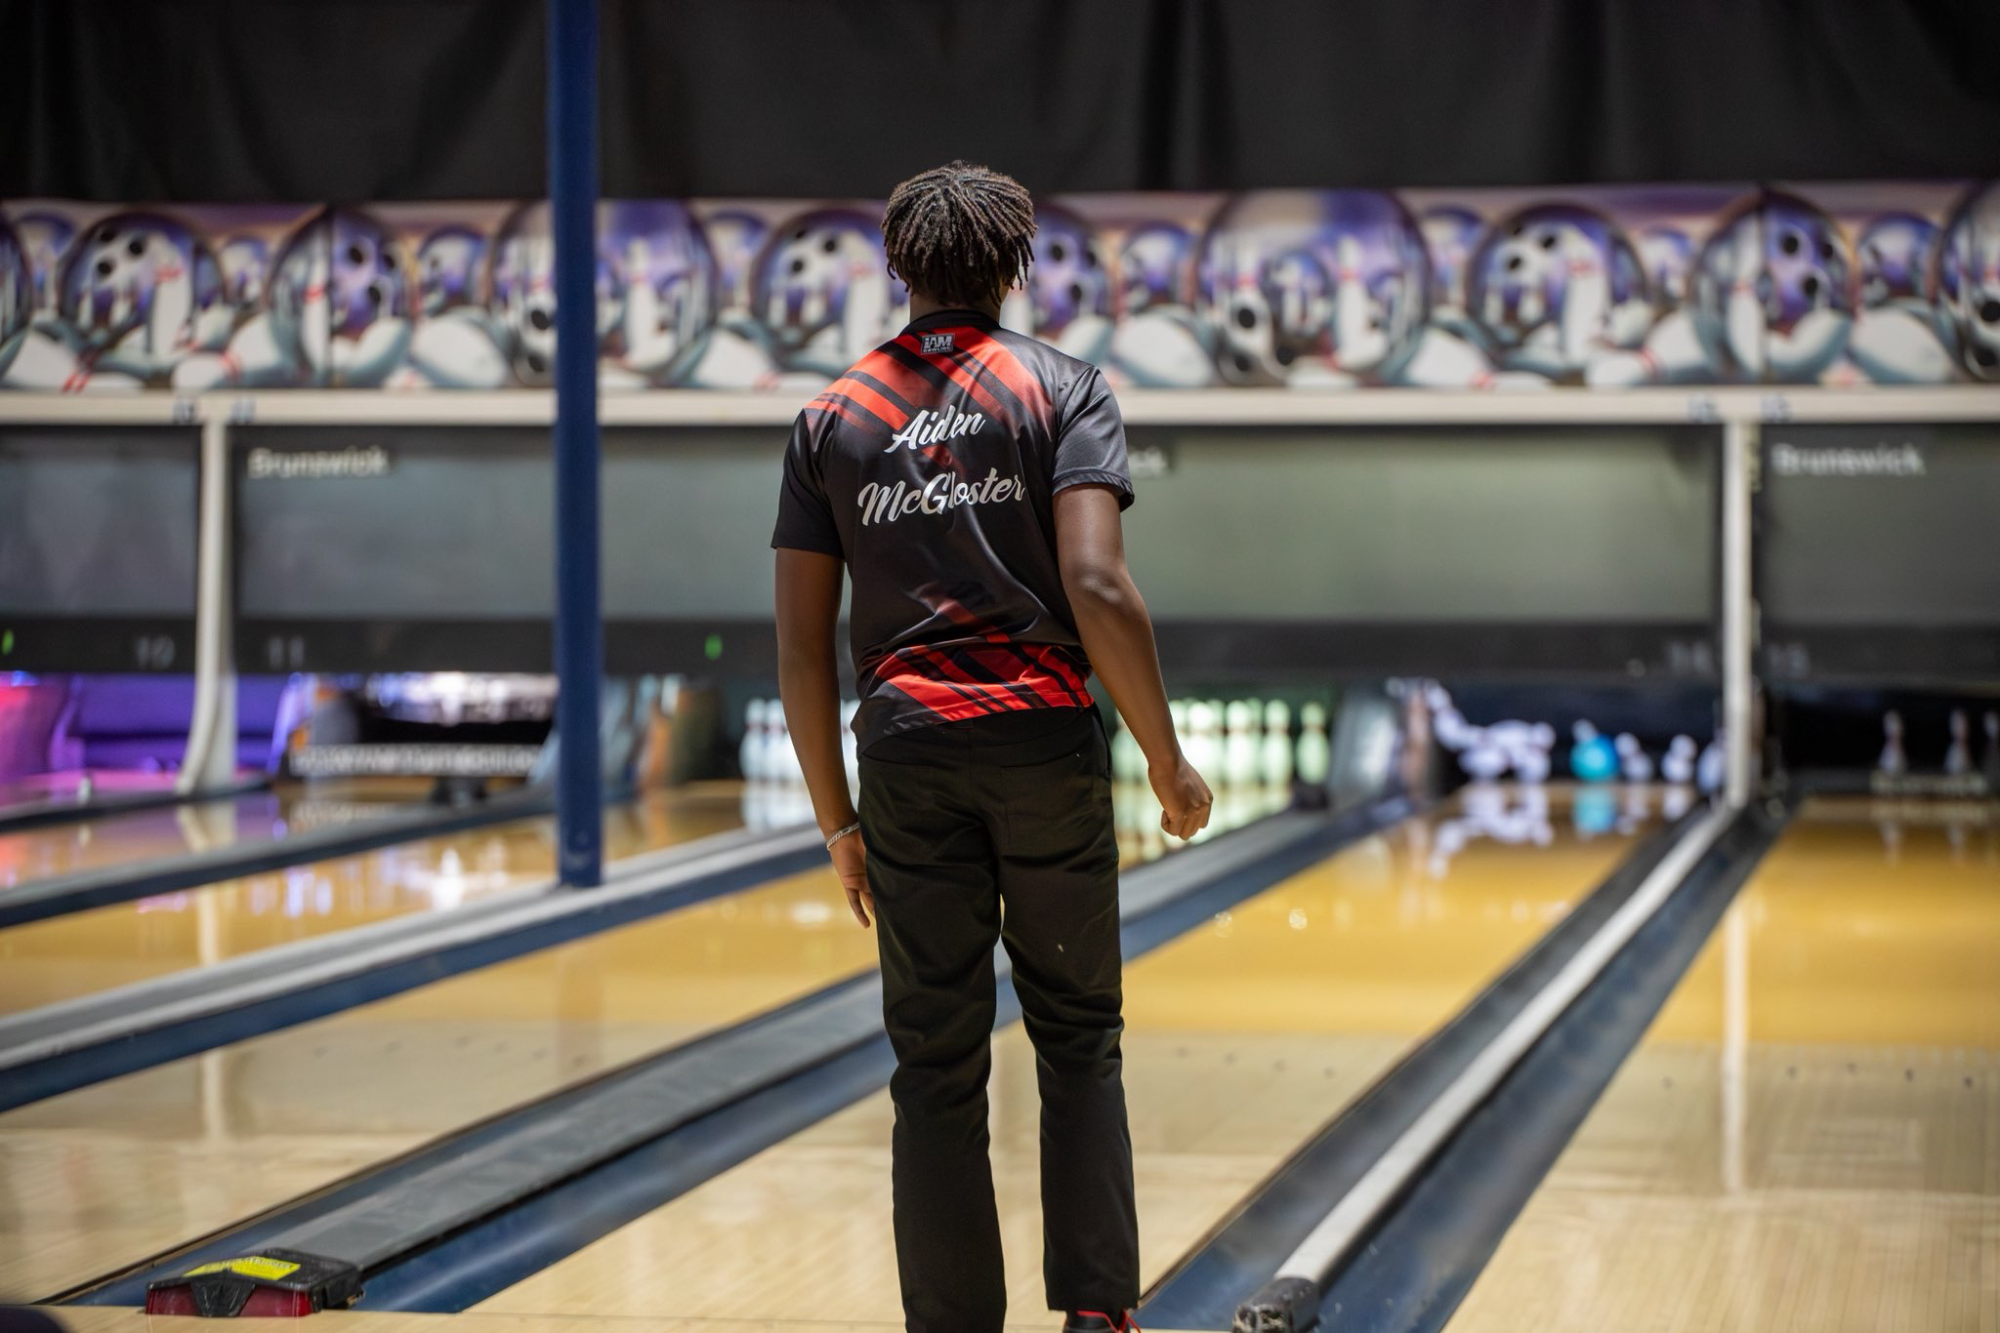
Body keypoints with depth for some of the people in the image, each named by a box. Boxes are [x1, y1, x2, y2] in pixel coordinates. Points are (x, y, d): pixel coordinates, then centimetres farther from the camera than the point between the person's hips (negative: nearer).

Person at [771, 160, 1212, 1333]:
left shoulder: (833, 419, 9)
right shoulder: (1063, 388, 1)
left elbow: (802, 646, 5)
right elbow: (1098, 587, -13)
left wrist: (837, 819, 12)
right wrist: (1167, 760, -4)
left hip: (910, 752, 2)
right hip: (1046, 742, -1)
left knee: (938, 1068, 5)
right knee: (1079, 1040, 11)